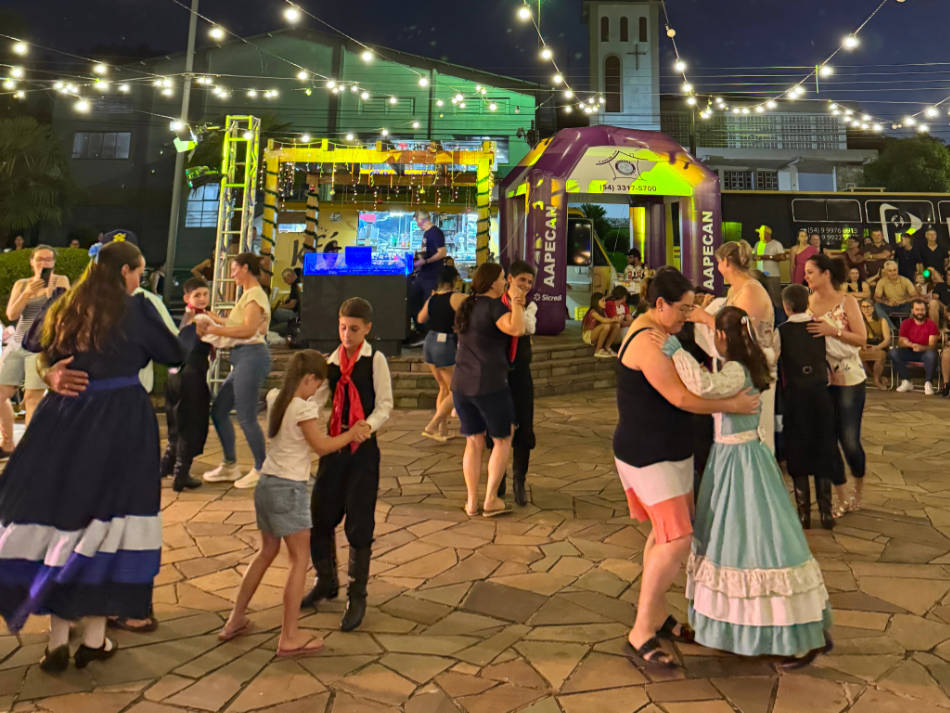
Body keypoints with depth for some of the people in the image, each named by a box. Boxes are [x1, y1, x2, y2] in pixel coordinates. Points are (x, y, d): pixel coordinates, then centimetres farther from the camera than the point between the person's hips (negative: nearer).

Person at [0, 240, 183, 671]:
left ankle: (57, 640, 17)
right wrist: (143, 345, 23)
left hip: (64, 420, 5)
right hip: (121, 422, -4)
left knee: (60, 514, 11)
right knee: (105, 522, 4)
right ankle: (94, 638, 13)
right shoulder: (135, 309, -6)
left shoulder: (65, 308, 9)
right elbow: (174, 355, 4)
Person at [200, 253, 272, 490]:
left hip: (252, 356, -11)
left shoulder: (255, 294, -10)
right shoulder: (249, 294, 22)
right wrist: (213, 318, 21)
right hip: (242, 358, 11)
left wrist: (214, 330, -15)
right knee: (218, 410, 13)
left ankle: (261, 470, 7)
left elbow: (248, 330, -21)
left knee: (246, 417, -6)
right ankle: (229, 467, 22)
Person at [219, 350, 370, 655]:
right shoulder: (304, 408, -18)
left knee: (267, 551, 24)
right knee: (300, 558, 2)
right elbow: (322, 446, -10)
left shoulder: (274, 398, 4)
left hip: (266, 484, 9)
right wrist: (353, 432, 2)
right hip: (289, 489, -9)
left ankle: (235, 620, 32)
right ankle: (289, 638, 6)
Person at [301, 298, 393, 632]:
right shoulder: (332, 360, 7)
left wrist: (367, 426, -27)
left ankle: (357, 596, 17)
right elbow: (316, 396, -3)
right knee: (320, 516, 10)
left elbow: (384, 405, -9)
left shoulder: (375, 360, -6)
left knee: (359, 525, 0)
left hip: (363, 448, -5)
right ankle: (326, 581, 34)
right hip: (333, 444, 5)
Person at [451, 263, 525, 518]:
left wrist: (514, 304, 9)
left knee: (474, 442, 14)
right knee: (502, 440, 11)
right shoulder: (494, 306, -12)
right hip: (490, 385, -7)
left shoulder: (466, 306, 13)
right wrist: (514, 300, -15)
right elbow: (516, 329, -28)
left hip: (461, 384, 7)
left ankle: (471, 502, 17)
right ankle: (490, 500, 11)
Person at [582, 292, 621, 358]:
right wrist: (613, 319, -21)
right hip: (588, 335, -8)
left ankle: (607, 348, 1)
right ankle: (598, 351, -19)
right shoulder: (593, 312, -21)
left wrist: (614, 319, -23)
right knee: (606, 326, -33)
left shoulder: (603, 311, 6)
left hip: (596, 335, 8)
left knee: (617, 325, -9)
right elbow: (603, 320, -35)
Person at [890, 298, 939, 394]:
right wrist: (910, 345, -26)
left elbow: (932, 345, -13)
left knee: (931, 354, -39)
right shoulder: (906, 323, 1)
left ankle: (928, 383, -20)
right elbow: (900, 343, -2)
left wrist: (921, 347, -35)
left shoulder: (931, 324, -5)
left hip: (925, 352, -3)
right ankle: (906, 382, -17)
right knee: (892, 352, -27)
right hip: (909, 353, 3)